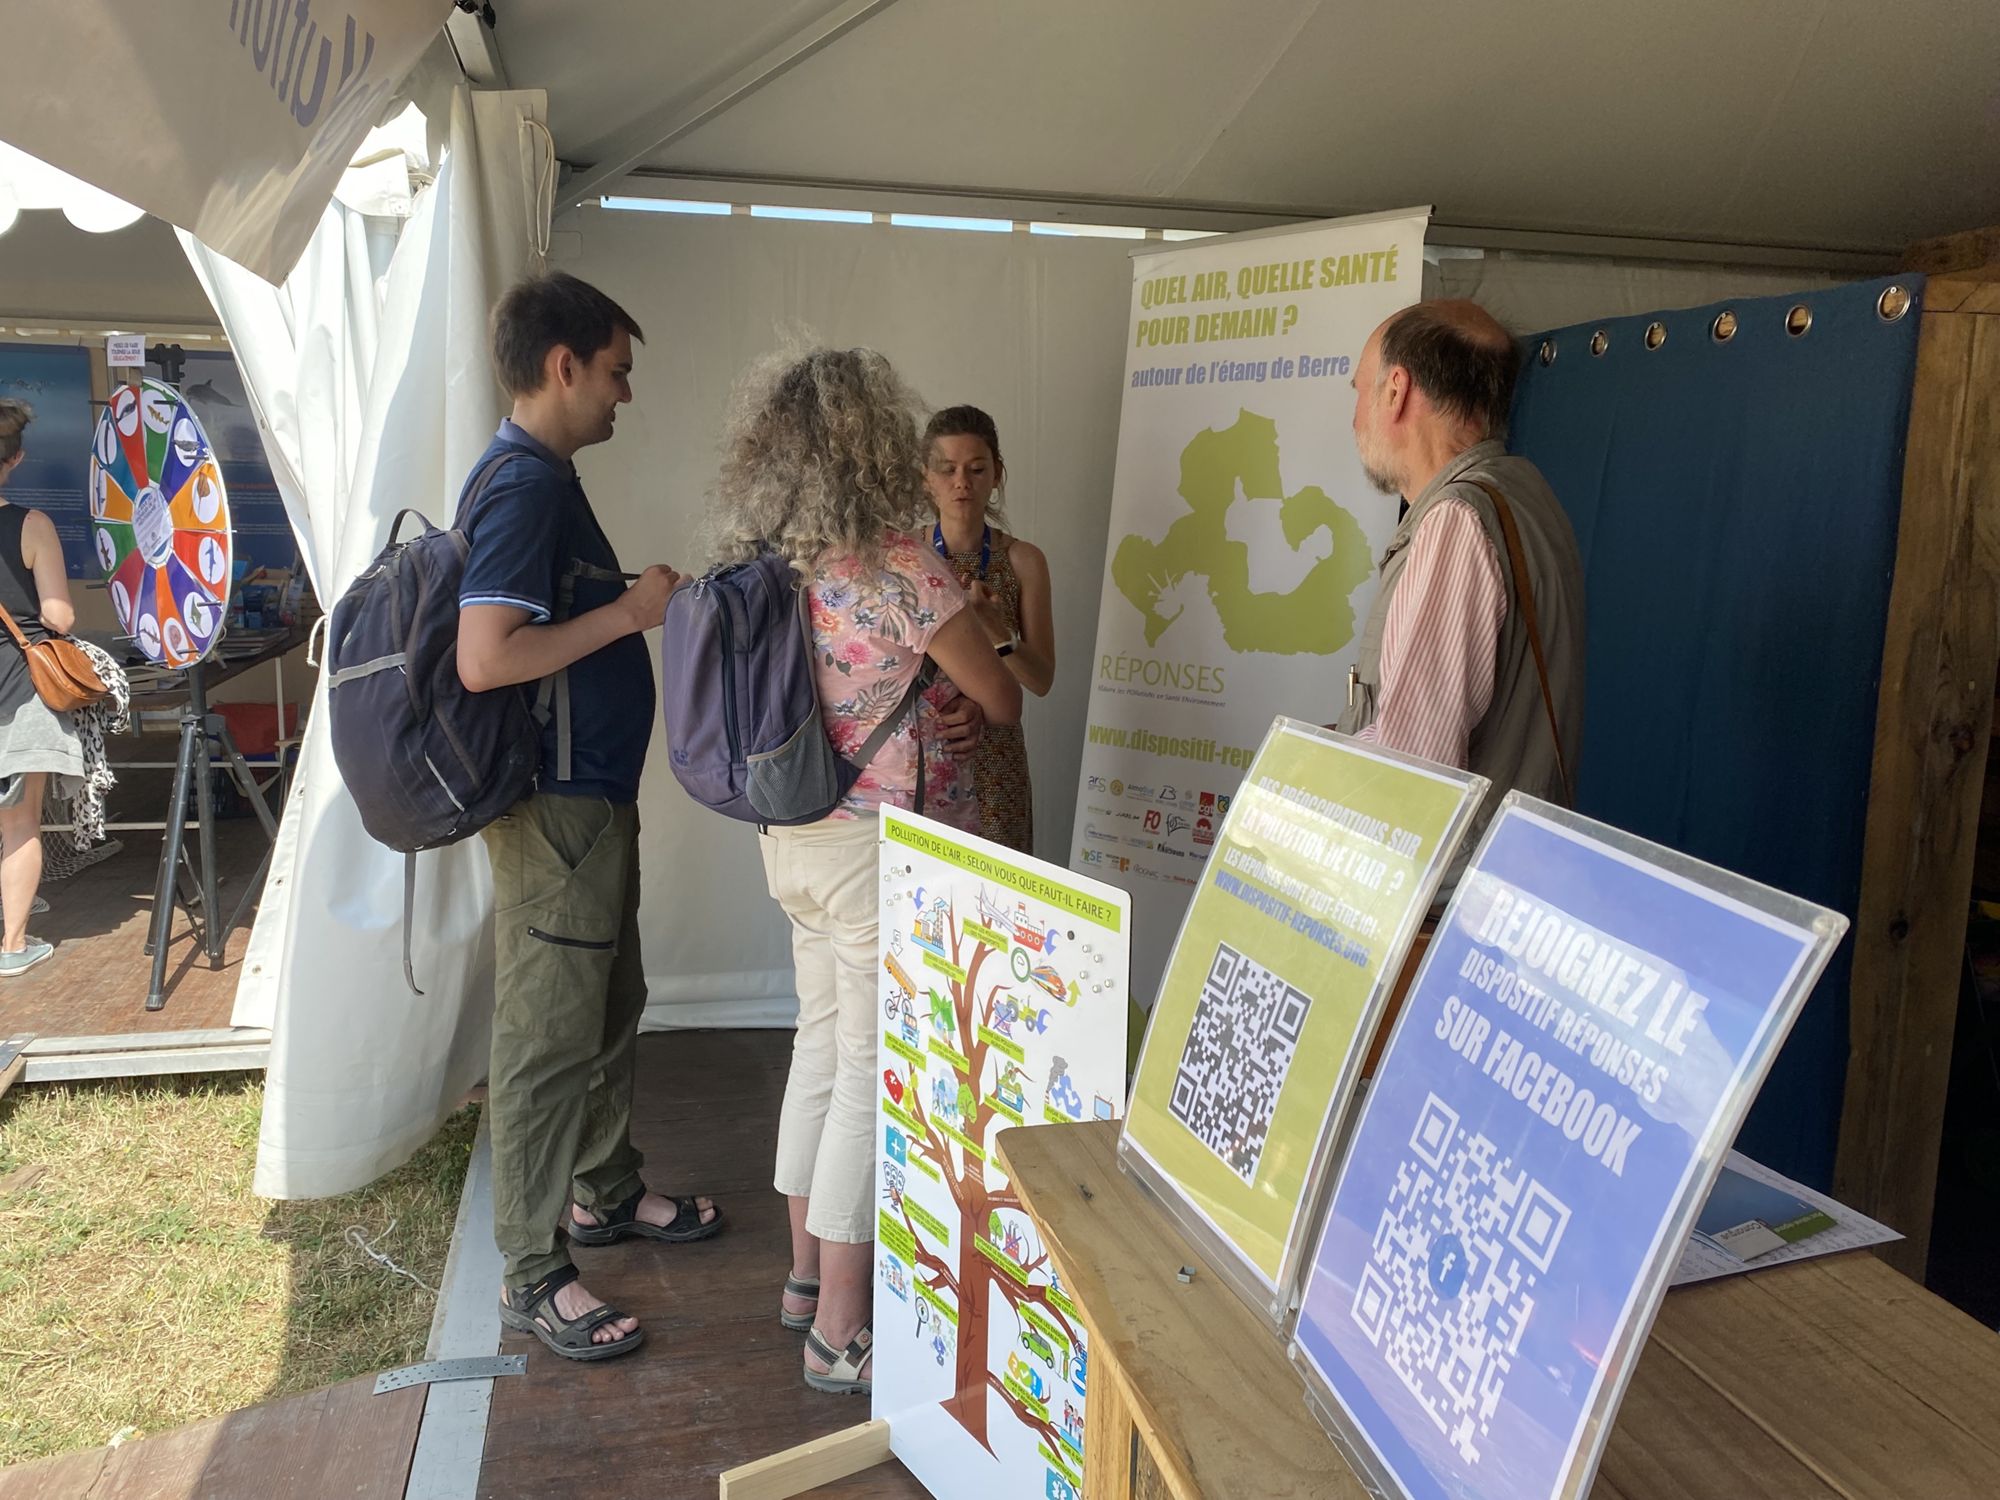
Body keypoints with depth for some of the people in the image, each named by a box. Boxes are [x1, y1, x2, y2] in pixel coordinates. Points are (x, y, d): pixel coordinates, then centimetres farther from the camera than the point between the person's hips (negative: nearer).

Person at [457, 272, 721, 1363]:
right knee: (548, 1039, 0)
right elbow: (484, 659, -29)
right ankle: (533, 1277, 14)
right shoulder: (522, 488, -20)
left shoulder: (545, 478, 14)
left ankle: (605, 1192, 39)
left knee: (610, 1008, 22)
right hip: (554, 809, -11)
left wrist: (641, 605, 11)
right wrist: (631, 611, -21)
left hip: (592, 797, 11)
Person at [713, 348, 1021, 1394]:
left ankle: (809, 1270, 35)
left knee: (823, 1042, 20)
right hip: (887, 848, -8)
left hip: (793, 837, 8)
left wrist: (917, 707, 4)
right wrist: (963, 686, 12)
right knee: (875, 1074, 2)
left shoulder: (761, 563, 3)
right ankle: (842, 1331, 13)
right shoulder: (900, 564, -20)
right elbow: (1003, 701, -10)